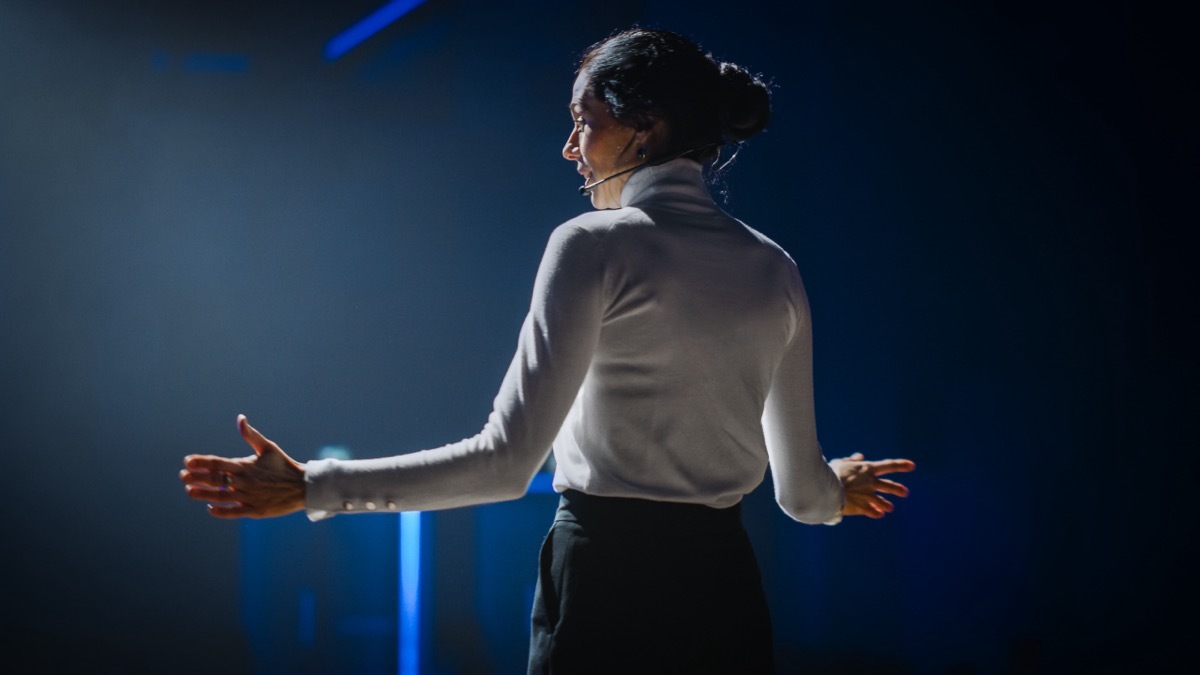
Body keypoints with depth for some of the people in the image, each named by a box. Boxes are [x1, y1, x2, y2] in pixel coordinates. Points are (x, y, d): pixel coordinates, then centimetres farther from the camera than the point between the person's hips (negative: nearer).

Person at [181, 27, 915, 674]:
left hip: (608, 582, -6)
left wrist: (315, 487, -11)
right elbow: (804, 490, 13)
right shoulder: (774, 270, 8)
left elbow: (506, 460, -15)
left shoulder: (594, 246, -9)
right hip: (726, 589, 6)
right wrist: (833, 493, 38)